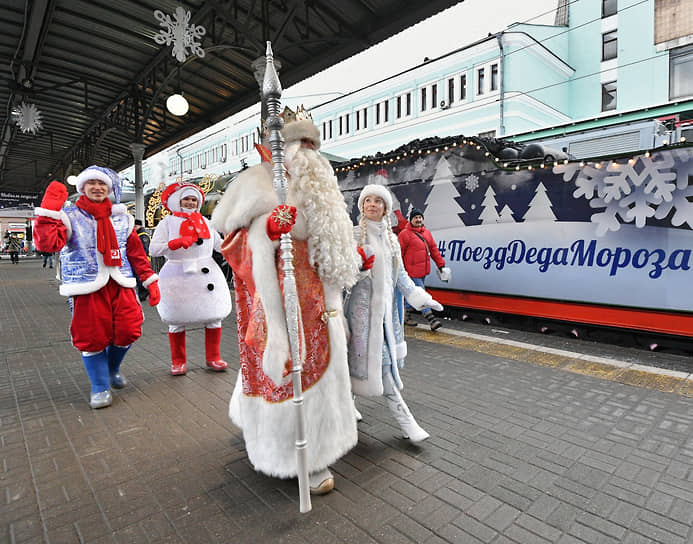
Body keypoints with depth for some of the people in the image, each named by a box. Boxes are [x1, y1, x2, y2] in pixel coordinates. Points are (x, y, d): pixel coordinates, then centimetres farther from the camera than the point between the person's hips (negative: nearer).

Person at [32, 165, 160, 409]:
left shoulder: (121, 218, 12)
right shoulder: (69, 216, 2)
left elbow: (136, 252, 14)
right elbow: (46, 243, -14)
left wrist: (150, 280, 10)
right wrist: (48, 211, -22)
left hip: (120, 284, 3)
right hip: (88, 288, -3)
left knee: (128, 330, -3)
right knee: (92, 337, 0)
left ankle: (113, 369, 28)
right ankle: (100, 387, 19)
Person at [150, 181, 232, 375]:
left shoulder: (204, 221, 15)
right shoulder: (168, 222, 3)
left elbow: (220, 244, 17)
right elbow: (154, 249, -7)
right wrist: (176, 243, -20)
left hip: (207, 273, 3)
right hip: (177, 276, -3)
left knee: (214, 316, 3)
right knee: (177, 320, 4)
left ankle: (213, 357, 17)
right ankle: (178, 361, 20)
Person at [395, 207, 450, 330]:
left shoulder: (427, 233, 14)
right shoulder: (405, 234, -8)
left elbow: (434, 249, 18)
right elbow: (398, 253, -8)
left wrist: (441, 264, 15)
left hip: (423, 270, 7)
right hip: (412, 271, -7)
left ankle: (406, 315, 29)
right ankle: (431, 318, -5)